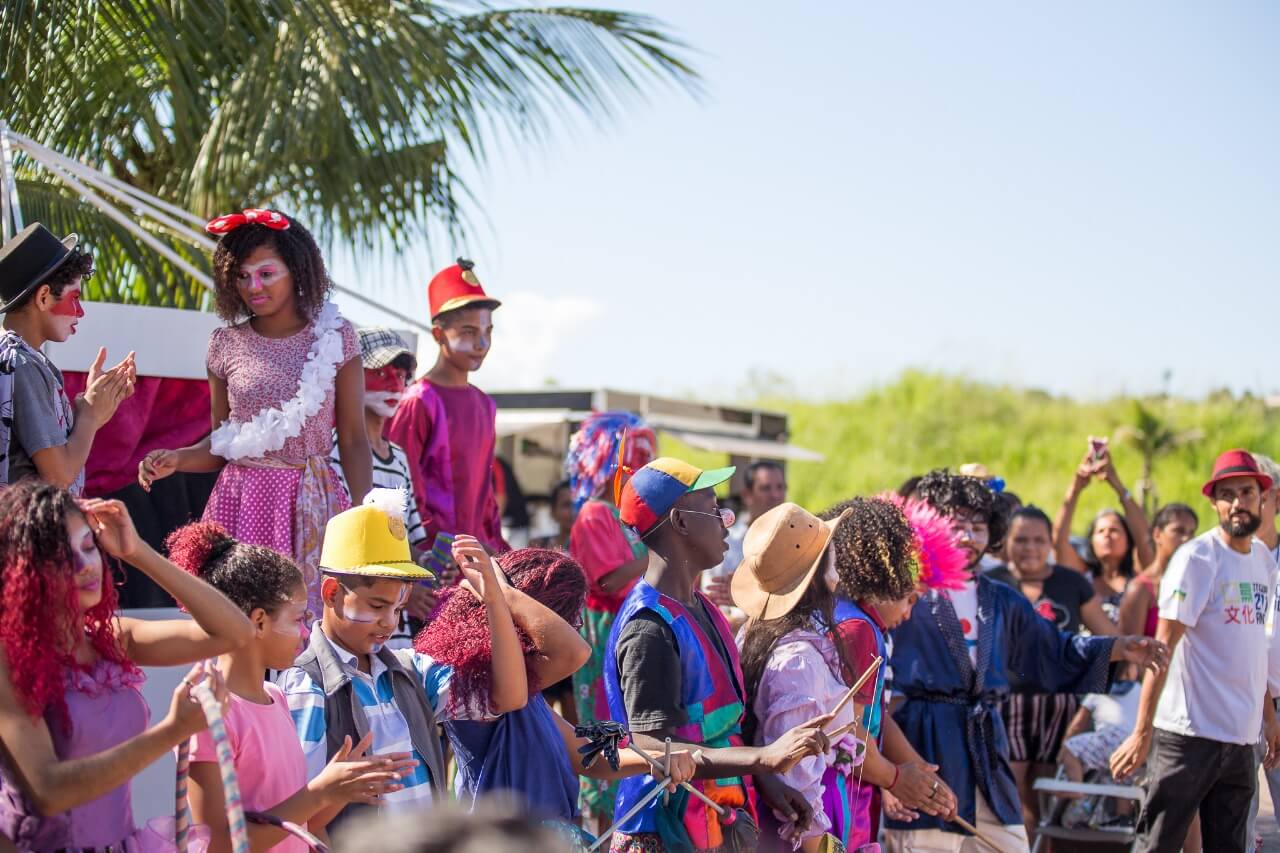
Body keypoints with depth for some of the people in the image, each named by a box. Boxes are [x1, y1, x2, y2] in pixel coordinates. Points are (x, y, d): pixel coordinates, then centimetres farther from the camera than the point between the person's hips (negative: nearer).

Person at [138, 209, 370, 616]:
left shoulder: (335, 337, 2)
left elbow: (353, 440, 2)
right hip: (242, 502, 1)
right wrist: (176, 460, -7)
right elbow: (221, 443, 13)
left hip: (312, 505, -1)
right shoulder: (226, 345, 6)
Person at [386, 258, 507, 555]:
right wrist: (442, 547, -13)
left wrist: (498, 548, 13)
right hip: (436, 552, -7)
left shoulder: (485, 405, 15)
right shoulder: (419, 402, -8)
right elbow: (405, 499, -9)